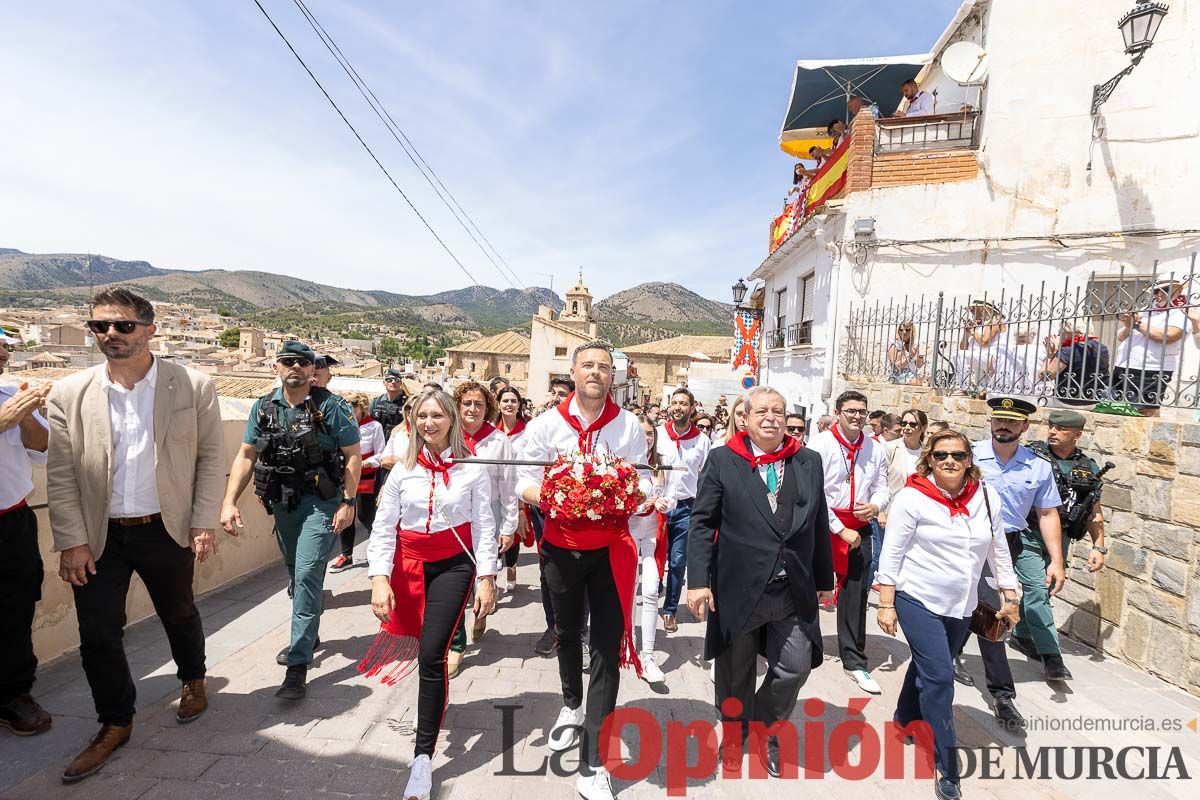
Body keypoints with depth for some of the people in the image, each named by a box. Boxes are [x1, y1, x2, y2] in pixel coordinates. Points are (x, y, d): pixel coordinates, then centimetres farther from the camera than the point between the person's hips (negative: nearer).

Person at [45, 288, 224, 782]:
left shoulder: (193, 388, -9)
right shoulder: (68, 395, -4)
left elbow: (210, 460, -5)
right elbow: (60, 475, -1)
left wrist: (203, 524, -8)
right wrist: (72, 541, -5)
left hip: (166, 531, -1)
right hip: (97, 537, 1)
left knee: (179, 614, 19)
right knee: (97, 635, 9)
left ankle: (193, 679, 46)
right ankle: (115, 724, 32)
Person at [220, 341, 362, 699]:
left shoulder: (332, 407, -10)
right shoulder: (263, 407, 3)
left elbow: (353, 455, -9)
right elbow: (245, 456, 5)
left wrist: (348, 502, -13)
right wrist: (229, 502, -5)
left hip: (319, 502, -5)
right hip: (282, 504, 6)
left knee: (307, 576, -11)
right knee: (295, 575, 19)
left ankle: (298, 664, -3)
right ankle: (308, 636, 40)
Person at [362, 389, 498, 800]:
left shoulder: (472, 468, -7)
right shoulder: (403, 469, -1)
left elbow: (484, 527, -5)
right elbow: (383, 528, -2)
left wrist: (485, 578, -10)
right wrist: (379, 578, -12)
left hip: (454, 564, -3)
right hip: (409, 563, 3)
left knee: (431, 655, -9)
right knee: (426, 650, 17)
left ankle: (423, 758, 1)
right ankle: (436, 701, 47)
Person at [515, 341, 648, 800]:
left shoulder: (629, 426, -3)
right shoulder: (546, 424, -4)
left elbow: (641, 484, 0)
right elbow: (526, 481, -4)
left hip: (610, 547, -1)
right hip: (562, 546, 2)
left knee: (608, 648, -1)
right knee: (567, 633, 22)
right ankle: (571, 705, 51)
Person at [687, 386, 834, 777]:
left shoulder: (809, 462, 4)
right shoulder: (723, 460, -6)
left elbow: (819, 525, 9)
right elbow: (702, 523, -7)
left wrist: (825, 578, 13)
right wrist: (698, 580, -13)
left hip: (794, 591, 2)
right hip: (738, 588, -2)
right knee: (735, 673, 14)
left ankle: (766, 730, 35)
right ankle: (734, 735, 42)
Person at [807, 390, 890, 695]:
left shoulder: (875, 449, 4)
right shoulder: (821, 444, -11)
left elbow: (882, 488, 10)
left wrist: (875, 506, -14)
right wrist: (840, 530, -14)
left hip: (859, 530, 4)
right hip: (822, 527, -3)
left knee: (855, 596, 9)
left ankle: (854, 662, 23)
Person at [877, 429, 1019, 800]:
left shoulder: (987, 496, -3)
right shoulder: (912, 498, -16)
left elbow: (999, 549, 9)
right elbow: (891, 554, -13)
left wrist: (1010, 596, 11)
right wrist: (886, 604, -12)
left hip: (961, 606, 5)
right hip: (918, 600, -5)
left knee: (928, 666, 20)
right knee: (939, 678, -5)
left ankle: (905, 718, 46)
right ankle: (947, 768, 12)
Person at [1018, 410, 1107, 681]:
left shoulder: (1089, 468, 6)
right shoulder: (1031, 455, -6)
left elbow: (1094, 512, 13)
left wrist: (1099, 547, 8)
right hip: (1027, 534, -4)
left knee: (1041, 589, 14)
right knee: (1037, 589, -9)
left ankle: (1021, 634, 33)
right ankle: (1050, 654, -3)